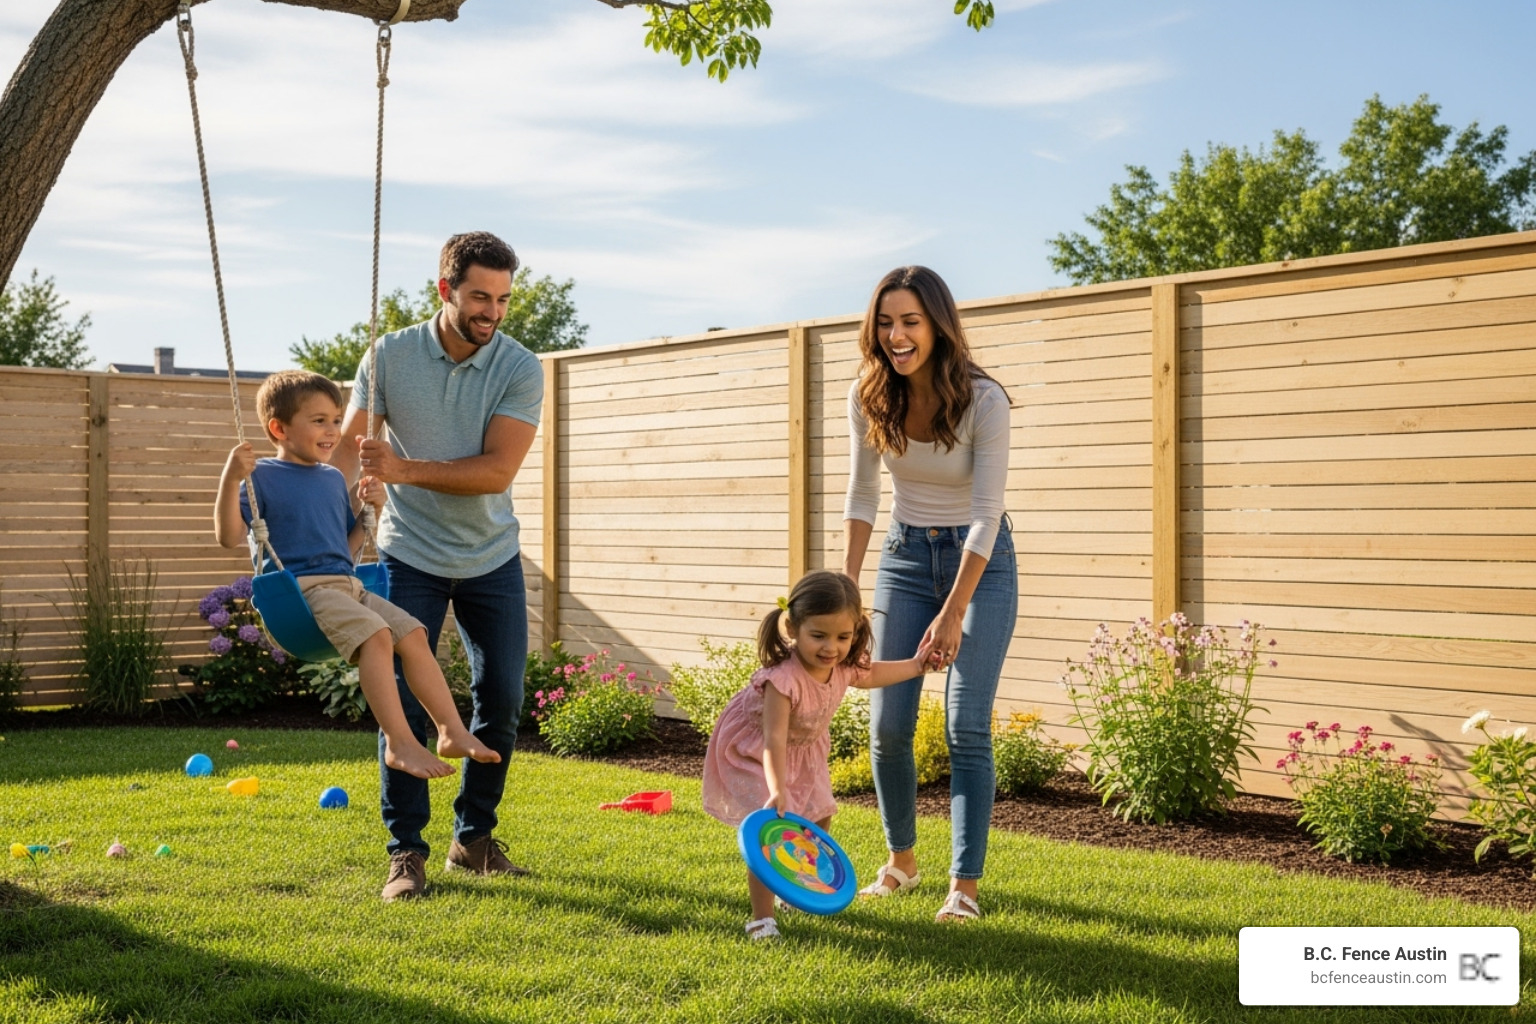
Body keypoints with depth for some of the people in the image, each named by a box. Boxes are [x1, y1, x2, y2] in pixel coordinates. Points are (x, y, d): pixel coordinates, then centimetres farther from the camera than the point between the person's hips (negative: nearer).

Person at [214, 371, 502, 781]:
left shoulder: (333, 479, 22)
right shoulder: (263, 476, 0)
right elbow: (229, 536, -10)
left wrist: (368, 509, 13)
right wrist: (231, 479, -22)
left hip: (346, 585, 8)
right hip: (300, 588, -8)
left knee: (413, 635, -8)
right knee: (376, 634, -29)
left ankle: (453, 731, -7)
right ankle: (399, 743, -30)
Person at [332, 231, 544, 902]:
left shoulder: (521, 369, -12)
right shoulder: (390, 356, -10)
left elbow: (496, 471, -21)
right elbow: (346, 447, -6)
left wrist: (404, 469, -31)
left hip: (491, 558, 1)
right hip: (410, 556, -1)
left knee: (501, 701, 3)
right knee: (404, 702, -5)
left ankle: (474, 839, 20)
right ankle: (406, 851, 5)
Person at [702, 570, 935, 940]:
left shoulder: (844, 665, -19)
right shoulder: (783, 678, -43)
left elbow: (868, 675, 7)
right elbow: (774, 741, -45)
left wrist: (915, 665, 10)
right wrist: (777, 790, -55)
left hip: (803, 749, 8)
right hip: (751, 752, -8)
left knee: (819, 818, 15)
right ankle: (761, 918, -9)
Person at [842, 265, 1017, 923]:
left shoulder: (983, 401, -22)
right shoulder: (869, 396, -9)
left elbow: (986, 514, -21)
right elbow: (862, 494, 2)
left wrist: (953, 612, -24)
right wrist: (846, 585, -3)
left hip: (980, 559, -4)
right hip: (906, 554, 4)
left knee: (967, 728, -10)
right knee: (888, 725, 1)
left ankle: (964, 886, -4)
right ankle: (901, 862, 22)